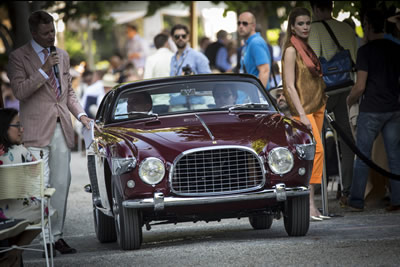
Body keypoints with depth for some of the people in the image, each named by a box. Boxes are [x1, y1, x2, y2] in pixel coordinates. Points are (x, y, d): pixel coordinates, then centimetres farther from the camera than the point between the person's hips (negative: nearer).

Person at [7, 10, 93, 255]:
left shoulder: (62, 56, 16)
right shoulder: (19, 57, -2)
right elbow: (19, 90, -12)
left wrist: (80, 114, 7)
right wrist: (43, 71, -19)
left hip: (61, 128, 5)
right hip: (37, 130, -5)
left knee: (62, 183, 4)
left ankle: (57, 235, 10)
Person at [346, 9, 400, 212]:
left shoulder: (366, 51, -11)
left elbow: (360, 86, -14)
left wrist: (349, 101, 3)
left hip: (371, 110, -5)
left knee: (362, 157, 2)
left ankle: (356, 201, 4)